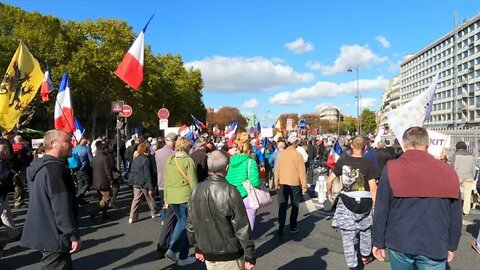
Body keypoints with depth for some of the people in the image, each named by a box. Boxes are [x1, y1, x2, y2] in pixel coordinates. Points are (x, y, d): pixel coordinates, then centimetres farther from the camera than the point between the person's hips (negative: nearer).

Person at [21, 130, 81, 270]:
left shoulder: (40, 165, 12)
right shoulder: (55, 168, -21)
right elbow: (62, 206, -26)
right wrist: (74, 235, -21)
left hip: (44, 233, 10)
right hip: (54, 236, -10)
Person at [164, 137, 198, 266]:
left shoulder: (169, 159, 7)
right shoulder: (188, 160, -9)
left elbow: (166, 180, 11)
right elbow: (193, 182, -11)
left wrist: (166, 198, 19)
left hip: (172, 197, 6)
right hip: (186, 196, -6)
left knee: (181, 220, 23)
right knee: (187, 224, 7)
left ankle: (172, 249, 13)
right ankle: (183, 258, 15)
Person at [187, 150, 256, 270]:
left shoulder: (196, 190, -3)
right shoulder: (229, 191, -20)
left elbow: (191, 224, 6)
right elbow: (242, 227, -18)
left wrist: (198, 248, 18)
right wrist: (250, 256, -10)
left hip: (208, 254, 5)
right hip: (230, 255, -5)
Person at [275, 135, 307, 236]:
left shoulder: (280, 154, -3)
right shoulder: (298, 155, -13)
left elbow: (277, 169, 2)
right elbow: (302, 171, -12)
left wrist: (276, 182, 12)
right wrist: (304, 185, -5)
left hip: (283, 183, 3)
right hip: (295, 184, -3)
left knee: (283, 205, 7)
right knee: (295, 205, 12)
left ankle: (281, 227, 2)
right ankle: (293, 227, 18)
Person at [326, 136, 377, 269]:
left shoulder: (342, 161, -5)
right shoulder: (368, 164, -8)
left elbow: (329, 180, -1)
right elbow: (373, 188, -10)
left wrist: (328, 191, 19)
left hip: (346, 201, -1)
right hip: (364, 202, 1)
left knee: (348, 236, 8)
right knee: (366, 230, 27)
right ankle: (365, 256, 45)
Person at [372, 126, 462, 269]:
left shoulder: (391, 169, -9)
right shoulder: (447, 171, -3)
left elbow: (381, 211, -6)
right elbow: (455, 215, 3)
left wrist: (378, 242, 5)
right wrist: (451, 245, 16)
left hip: (399, 242, 0)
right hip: (434, 246, 1)